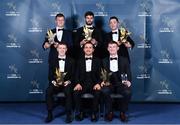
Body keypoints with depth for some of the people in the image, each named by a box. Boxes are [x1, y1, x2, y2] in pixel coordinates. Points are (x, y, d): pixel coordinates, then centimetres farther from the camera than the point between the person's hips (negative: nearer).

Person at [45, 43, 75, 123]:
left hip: (67, 83, -1)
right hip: (55, 83, 2)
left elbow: (73, 74, 5)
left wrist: (68, 81, -13)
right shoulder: (53, 61, 12)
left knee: (68, 92, -34)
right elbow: (50, 74, 8)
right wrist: (53, 81, -12)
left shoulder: (71, 61, 9)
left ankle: (68, 114, -22)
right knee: (48, 92, -29)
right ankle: (50, 114, -17)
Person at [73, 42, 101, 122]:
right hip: (83, 84, 1)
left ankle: (94, 113, -16)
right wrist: (78, 83, -13)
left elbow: (100, 74, 5)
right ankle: (79, 112, -9)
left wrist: (98, 83, -14)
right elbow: (77, 74, 6)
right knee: (76, 92, -30)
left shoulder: (97, 61, 11)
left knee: (98, 93, -33)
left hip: (94, 84, -1)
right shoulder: (79, 61, 14)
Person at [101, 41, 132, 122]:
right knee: (104, 91, -34)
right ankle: (109, 112, -12)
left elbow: (128, 73, 6)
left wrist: (128, 81, -16)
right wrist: (102, 81, -14)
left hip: (121, 84, 0)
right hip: (109, 84, 0)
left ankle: (122, 112, -8)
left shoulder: (124, 60, 13)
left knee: (128, 92, -32)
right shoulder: (104, 61, 15)